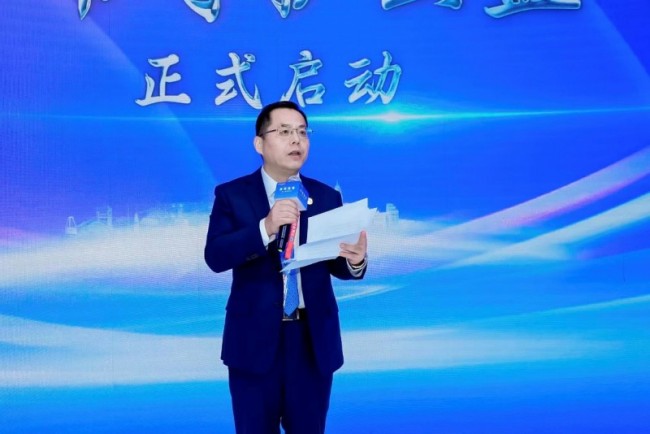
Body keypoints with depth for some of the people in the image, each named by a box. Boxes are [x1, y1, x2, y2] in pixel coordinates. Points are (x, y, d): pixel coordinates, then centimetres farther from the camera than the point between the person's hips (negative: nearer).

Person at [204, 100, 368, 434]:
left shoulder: (327, 197, 5)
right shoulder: (231, 195, -2)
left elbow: (337, 267, 1)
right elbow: (215, 256, -16)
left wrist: (355, 260, -23)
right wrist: (266, 227, -30)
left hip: (314, 340, 2)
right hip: (254, 339, -2)